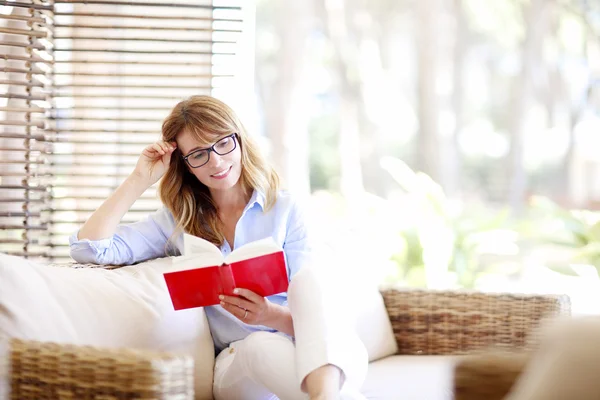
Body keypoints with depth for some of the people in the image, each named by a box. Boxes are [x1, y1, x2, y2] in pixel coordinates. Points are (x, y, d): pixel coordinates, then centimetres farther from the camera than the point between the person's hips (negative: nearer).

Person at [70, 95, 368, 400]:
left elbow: (313, 309, 2)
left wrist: (272, 315, -20)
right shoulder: (177, 221, 13)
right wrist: (139, 180, 4)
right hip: (236, 362, 0)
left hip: (303, 350, 0)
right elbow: (88, 248, 1)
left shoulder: (284, 209, 8)